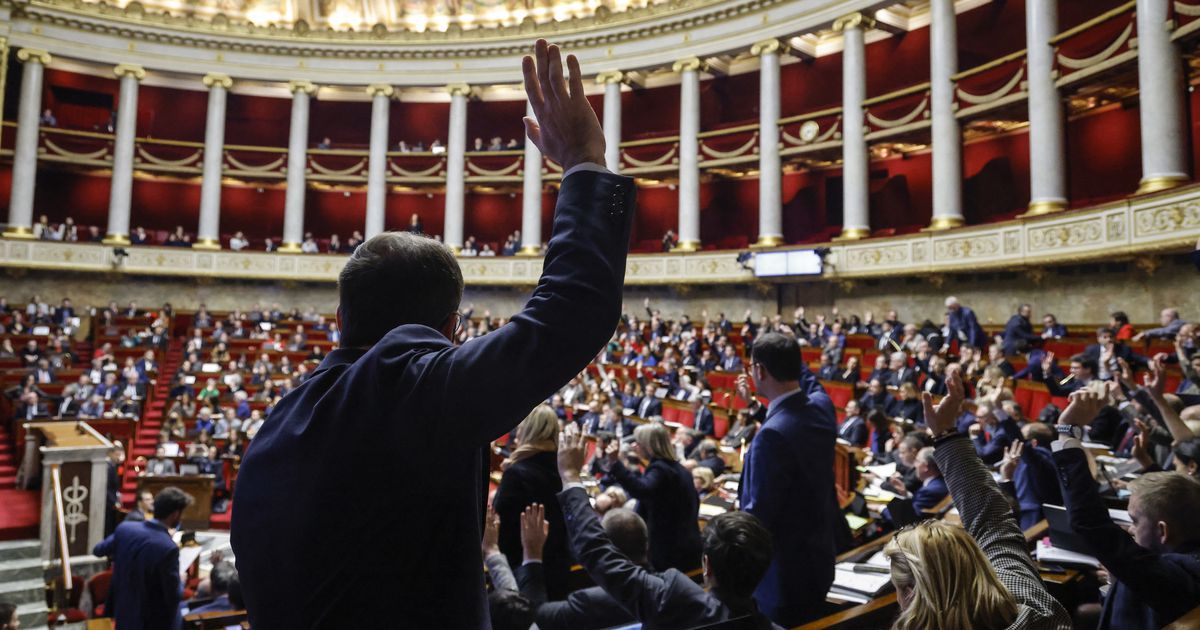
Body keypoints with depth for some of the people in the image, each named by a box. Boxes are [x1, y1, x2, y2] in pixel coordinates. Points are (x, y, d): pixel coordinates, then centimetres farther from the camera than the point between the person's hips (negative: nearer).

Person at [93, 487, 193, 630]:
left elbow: (98, 550, 10)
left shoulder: (125, 528, -10)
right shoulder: (168, 548, -29)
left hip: (124, 613, 6)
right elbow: (173, 595, -21)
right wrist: (180, 582, 0)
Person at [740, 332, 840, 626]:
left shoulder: (773, 434, -30)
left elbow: (759, 513, -22)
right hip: (819, 556, 8)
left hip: (784, 569, -8)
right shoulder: (822, 405, -6)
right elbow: (806, 378, 21)